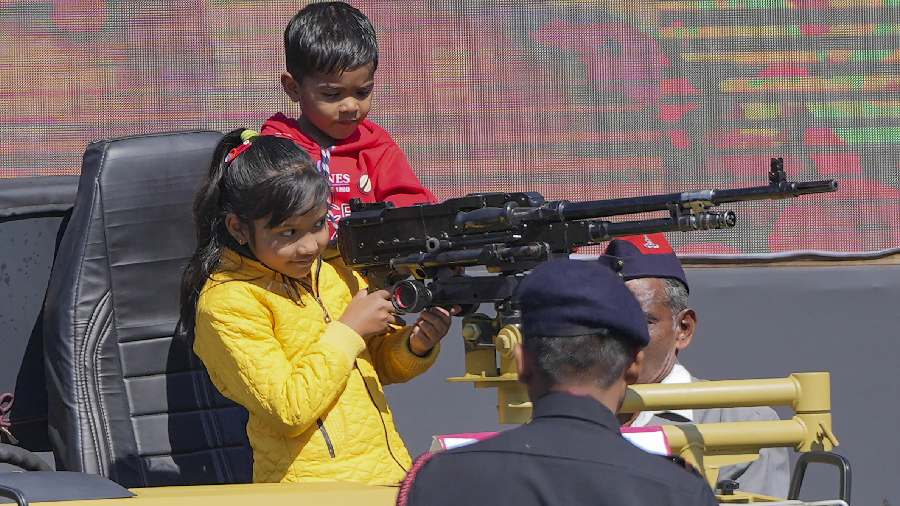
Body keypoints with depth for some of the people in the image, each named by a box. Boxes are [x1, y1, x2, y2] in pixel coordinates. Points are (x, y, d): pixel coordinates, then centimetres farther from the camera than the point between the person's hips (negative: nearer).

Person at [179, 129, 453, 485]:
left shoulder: (333, 272, 12)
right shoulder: (227, 302, -8)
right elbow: (289, 410, -15)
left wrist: (413, 348, 3)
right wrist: (348, 331, -10)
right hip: (308, 489, -7)